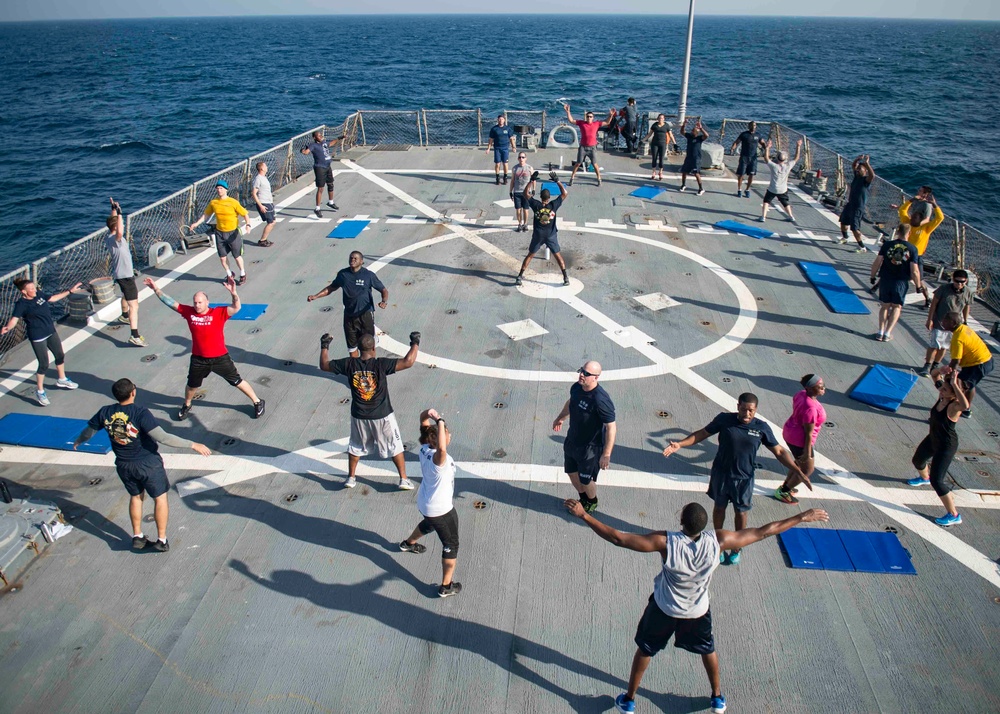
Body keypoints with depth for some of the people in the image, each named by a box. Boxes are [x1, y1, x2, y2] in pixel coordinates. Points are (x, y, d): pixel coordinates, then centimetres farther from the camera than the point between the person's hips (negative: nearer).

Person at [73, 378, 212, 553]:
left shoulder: (105, 413, -10)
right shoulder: (141, 413, -27)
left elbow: (88, 431, 8)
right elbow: (163, 438, -32)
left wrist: (79, 441, 32)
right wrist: (192, 445, -29)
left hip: (123, 465, 5)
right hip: (148, 463, -5)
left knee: (135, 497, 25)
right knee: (160, 498, 13)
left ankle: (137, 537, 32)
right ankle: (161, 540, 17)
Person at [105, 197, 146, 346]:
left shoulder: (109, 235, 0)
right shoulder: (114, 239, -27)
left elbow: (114, 220, 20)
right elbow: (120, 233, -51)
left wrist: (114, 208, 19)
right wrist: (119, 212, -47)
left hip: (122, 273, 11)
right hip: (125, 275, -11)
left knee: (126, 295, 36)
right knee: (134, 305, -15)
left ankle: (124, 316, 61)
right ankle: (135, 336, -23)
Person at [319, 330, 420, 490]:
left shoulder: (349, 364, -12)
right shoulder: (381, 364, -22)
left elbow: (324, 365, 0)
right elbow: (408, 362, -26)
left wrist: (324, 346, 14)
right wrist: (415, 343, -12)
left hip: (359, 416, 3)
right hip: (382, 416, -3)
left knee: (356, 447, 25)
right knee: (395, 447, 15)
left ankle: (351, 478, 36)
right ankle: (404, 479, 20)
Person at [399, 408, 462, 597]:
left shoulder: (425, 448, -16)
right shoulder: (439, 458, -37)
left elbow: (423, 419, -6)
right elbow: (442, 448, -63)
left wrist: (428, 413, -27)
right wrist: (440, 421, -55)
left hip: (424, 503, 8)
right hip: (441, 509, -8)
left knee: (429, 524, 40)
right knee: (451, 544, 12)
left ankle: (409, 543, 67)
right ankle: (446, 587, 24)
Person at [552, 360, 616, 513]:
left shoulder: (601, 400, -33)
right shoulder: (576, 388, -10)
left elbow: (611, 427, -28)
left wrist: (606, 454, -26)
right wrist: (560, 418, 28)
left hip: (590, 447, -7)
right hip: (571, 441, 7)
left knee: (586, 480, 13)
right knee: (572, 472, 24)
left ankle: (592, 503, 45)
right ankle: (583, 498, 51)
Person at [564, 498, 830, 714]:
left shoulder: (666, 542, -35)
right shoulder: (718, 541, -29)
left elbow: (617, 538, -36)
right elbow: (763, 532, -19)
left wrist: (583, 515, -32)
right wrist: (803, 517, -10)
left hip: (664, 608, -2)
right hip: (698, 611, 2)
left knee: (645, 650, 21)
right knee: (708, 650, 30)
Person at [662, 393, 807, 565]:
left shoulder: (762, 428, -14)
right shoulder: (724, 419, -16)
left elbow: (779, 452, -5)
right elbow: (702, 434, -4)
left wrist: (799, 473, -9)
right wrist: (679, 444, -15)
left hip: (744, 478, 0)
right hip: (721, 474, 0)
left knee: (740, 513, 16)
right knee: (719, 507, 18)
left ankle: (736, 547, 39)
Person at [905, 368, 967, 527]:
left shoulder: (955, 405, -33)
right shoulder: (942, 396, -14)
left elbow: (965, 405, -60)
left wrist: (954, 384, -52)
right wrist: (942, 372, -19)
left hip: (946, 446, -9)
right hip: (933, 438, 9)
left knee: (937, 480, -6)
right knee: (917, 461, 33)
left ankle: (954, 515, 9)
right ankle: (924, 478, 68)